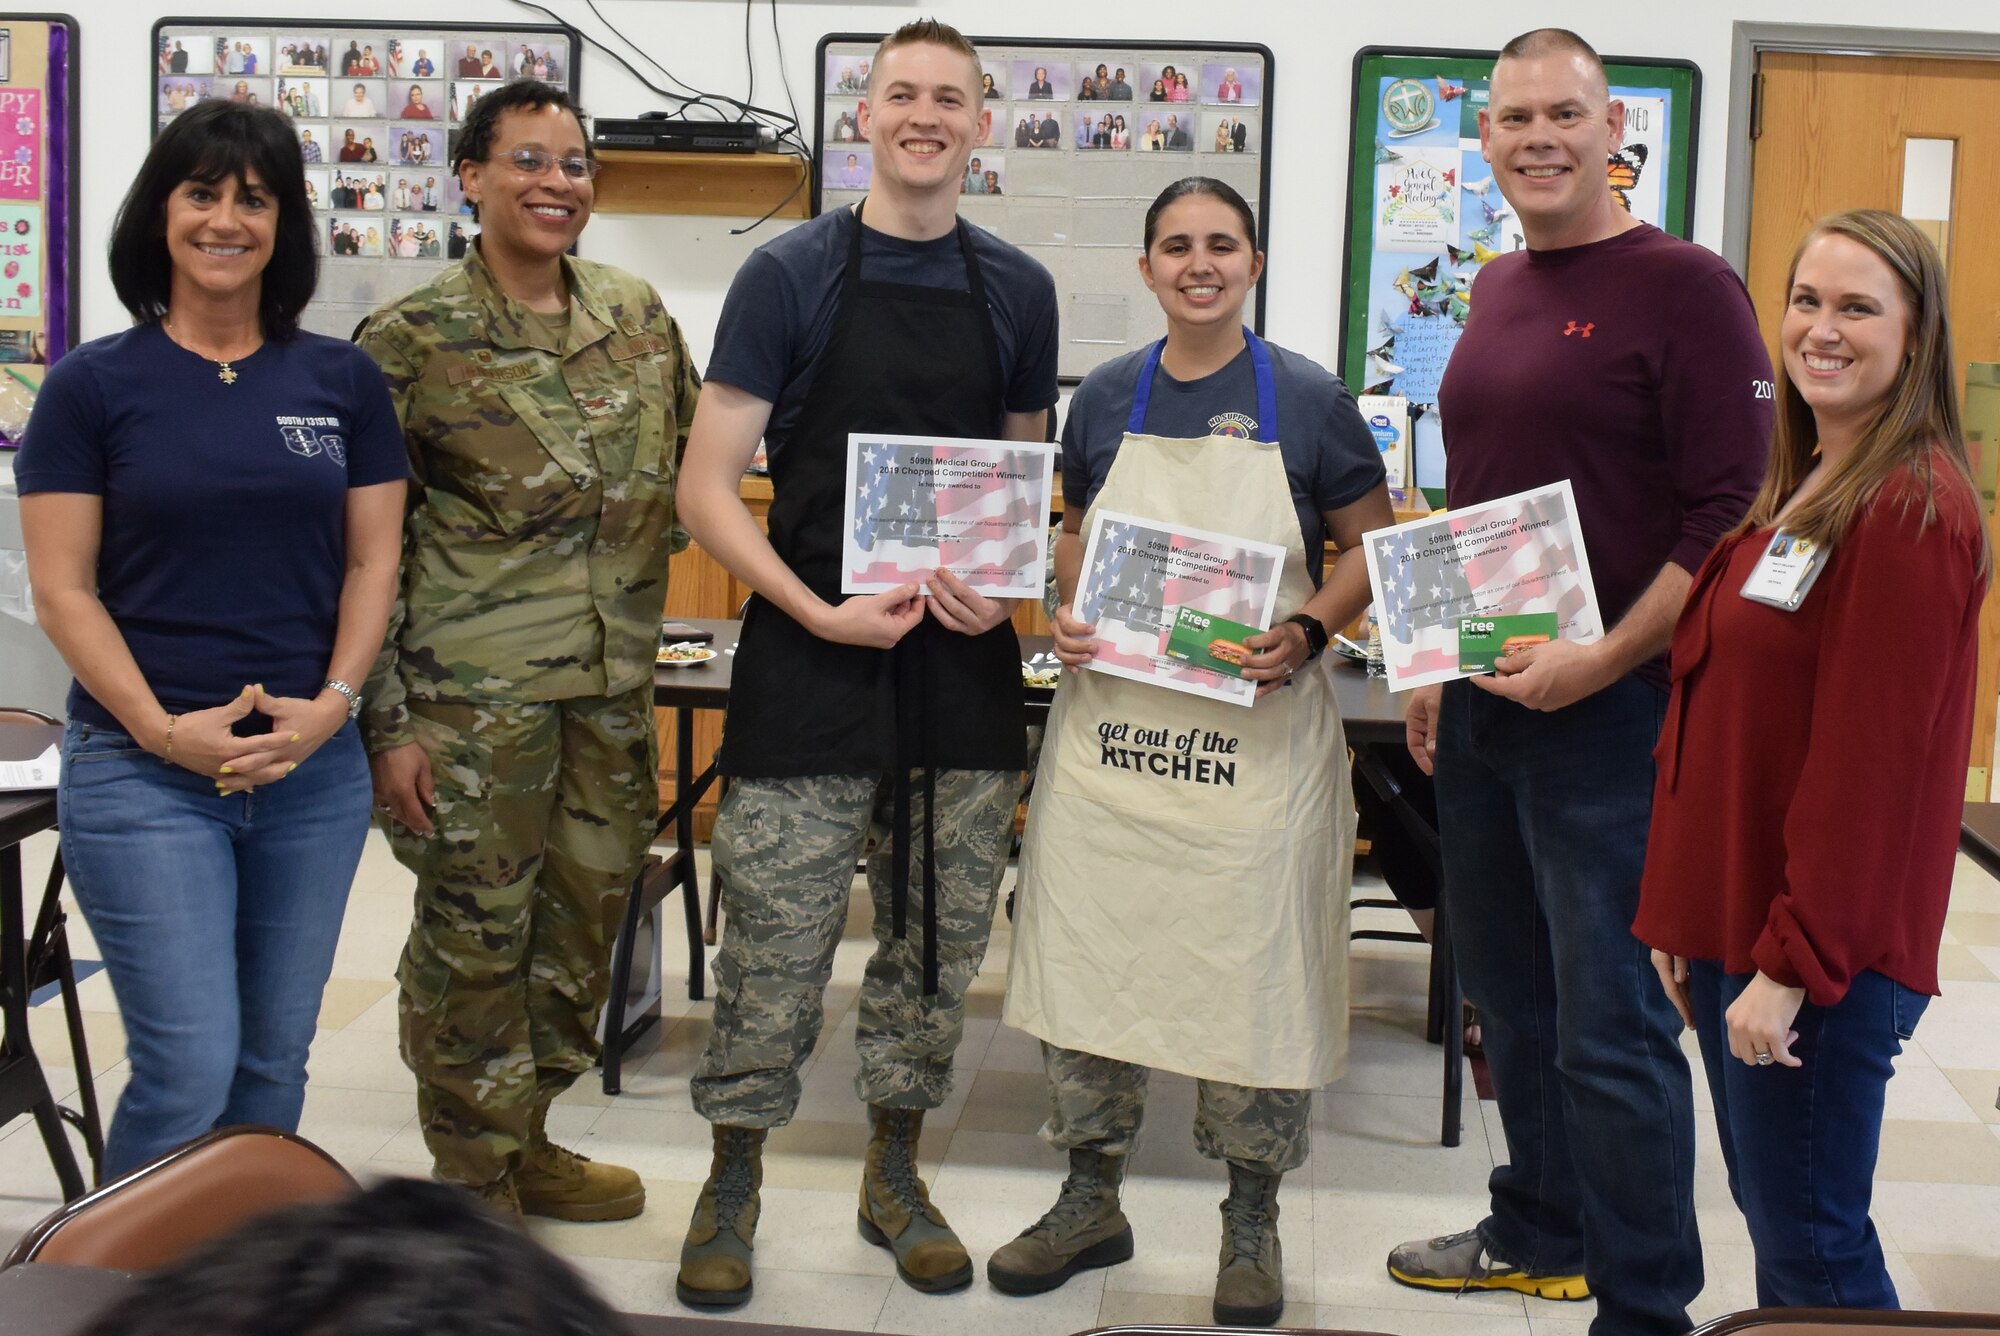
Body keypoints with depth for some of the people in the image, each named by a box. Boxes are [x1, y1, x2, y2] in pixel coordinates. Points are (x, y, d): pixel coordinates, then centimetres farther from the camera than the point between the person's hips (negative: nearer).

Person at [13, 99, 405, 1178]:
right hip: (142, 773, -3)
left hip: (313, 767, 3)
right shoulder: (94, 384, -1)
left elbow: (371, 562, 6)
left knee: (273, 1060, 11)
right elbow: (62, 589, -4)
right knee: (188, 1069, -7)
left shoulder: (341, 380, 7)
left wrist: (332, 704, -8)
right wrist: (164, 728, -14)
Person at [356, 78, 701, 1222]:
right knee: (474, 935, 2)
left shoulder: (638, 314, 8)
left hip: (616, 686, 5)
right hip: (476, 689, -5)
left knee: (585, 921, 13)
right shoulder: (414, 339, -6)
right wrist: (387, 719, -9)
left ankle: (526, 1143, 32)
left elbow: (693, 469, 21)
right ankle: (475, 1186, 20)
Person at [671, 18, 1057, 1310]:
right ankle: (734, 1182, 19)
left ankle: (896, 1172, 28)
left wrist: (1005, 589, -3)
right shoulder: (791, 275, -2)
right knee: (775, 944, 0)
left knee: (942, 941, 11)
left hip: (965, 664, 4)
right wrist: (819, 612, -15)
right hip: (809, 658, -3)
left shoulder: (1017, 291, 9)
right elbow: (706, 490, -4)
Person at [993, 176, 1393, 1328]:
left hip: (1258, 733, -3)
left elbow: (1374, 546, 4)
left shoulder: (1307, 400, -1)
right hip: (1110, 721, 3)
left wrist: (1309, 632, -13)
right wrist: (1066, 614, -1)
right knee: (1089, 953, 7)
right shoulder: (1106, 398, 8)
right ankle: (1091, 1200, 25)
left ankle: (1252, 1221, 21)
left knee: (1253, 968, 3)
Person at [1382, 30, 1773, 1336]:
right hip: (1482, 700, 8)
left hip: (1607, 708, -8)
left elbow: (1729, 516, -15)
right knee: (1510, 991, 18)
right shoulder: (1499, 294, 14)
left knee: (1608, 1020, -3)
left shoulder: (1684, 286, -10)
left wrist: (1604, 660, -19)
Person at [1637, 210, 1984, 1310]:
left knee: (1810, 1240, 2)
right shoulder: (1791, 490, 13)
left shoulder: (1914, 509, -16)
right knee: (1769, 1208, 18)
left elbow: (1870, 759, -20)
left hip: (1822, 951, -9)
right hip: (1730, 920, 9)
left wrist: (1793, 967, -19)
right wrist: (1678, 917, 12)